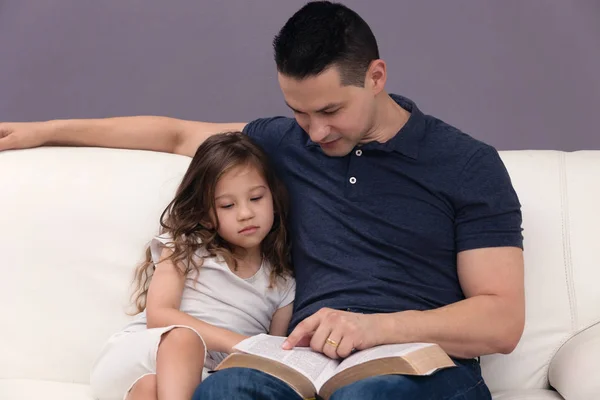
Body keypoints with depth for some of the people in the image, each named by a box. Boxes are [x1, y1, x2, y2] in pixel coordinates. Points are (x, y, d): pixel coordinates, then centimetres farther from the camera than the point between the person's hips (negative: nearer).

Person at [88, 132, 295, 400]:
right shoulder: (186, 247, 10)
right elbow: (159, 315, -4)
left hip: (203, 378, 2)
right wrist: (236, 342, -17)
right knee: (184, 338, -38)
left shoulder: (282, 285, 18)